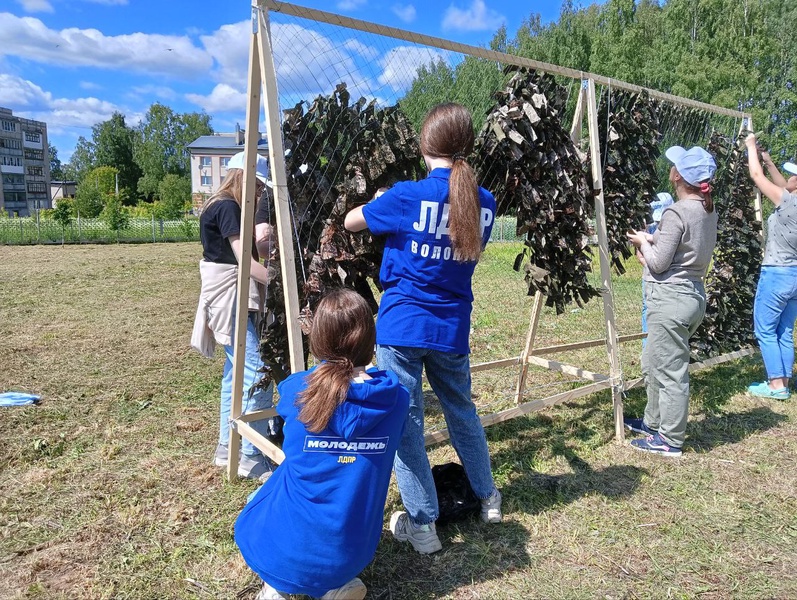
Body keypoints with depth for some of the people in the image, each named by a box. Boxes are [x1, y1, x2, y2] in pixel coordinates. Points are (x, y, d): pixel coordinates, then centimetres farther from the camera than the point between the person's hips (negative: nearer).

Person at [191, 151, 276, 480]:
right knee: (257, 373, -12)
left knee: (236, 372, 14)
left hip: (235, 300, 11)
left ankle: (228, 447, 23)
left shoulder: (227, 207, 17)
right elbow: (245, 261, -21)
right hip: (229, 300, -11)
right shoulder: (227, 207, -13)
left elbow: (246, 253, 13)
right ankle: (251, 457, -5)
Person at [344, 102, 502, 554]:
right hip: (453, 329, 5)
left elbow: (351, 221, 2)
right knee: (462, 410, 23)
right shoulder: (485, 203, -1)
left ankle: (423, 524, 16)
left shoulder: (408, 196, -13)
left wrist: (384, 210, 21)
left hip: (403, 326, -4)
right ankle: (488, 497, 41)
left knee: (405, 421, 7)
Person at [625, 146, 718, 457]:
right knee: (654, 364, 20)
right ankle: (654, 422, 32)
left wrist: (643, 241, 1)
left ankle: (671, 440, 11)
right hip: (694, 295, 10)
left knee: (670, 371, 0)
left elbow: (659, 262, -15)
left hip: (670, 298, -10)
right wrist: (656, 239, 12)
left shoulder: (676, 213, -17)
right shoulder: (709, 211, 11)